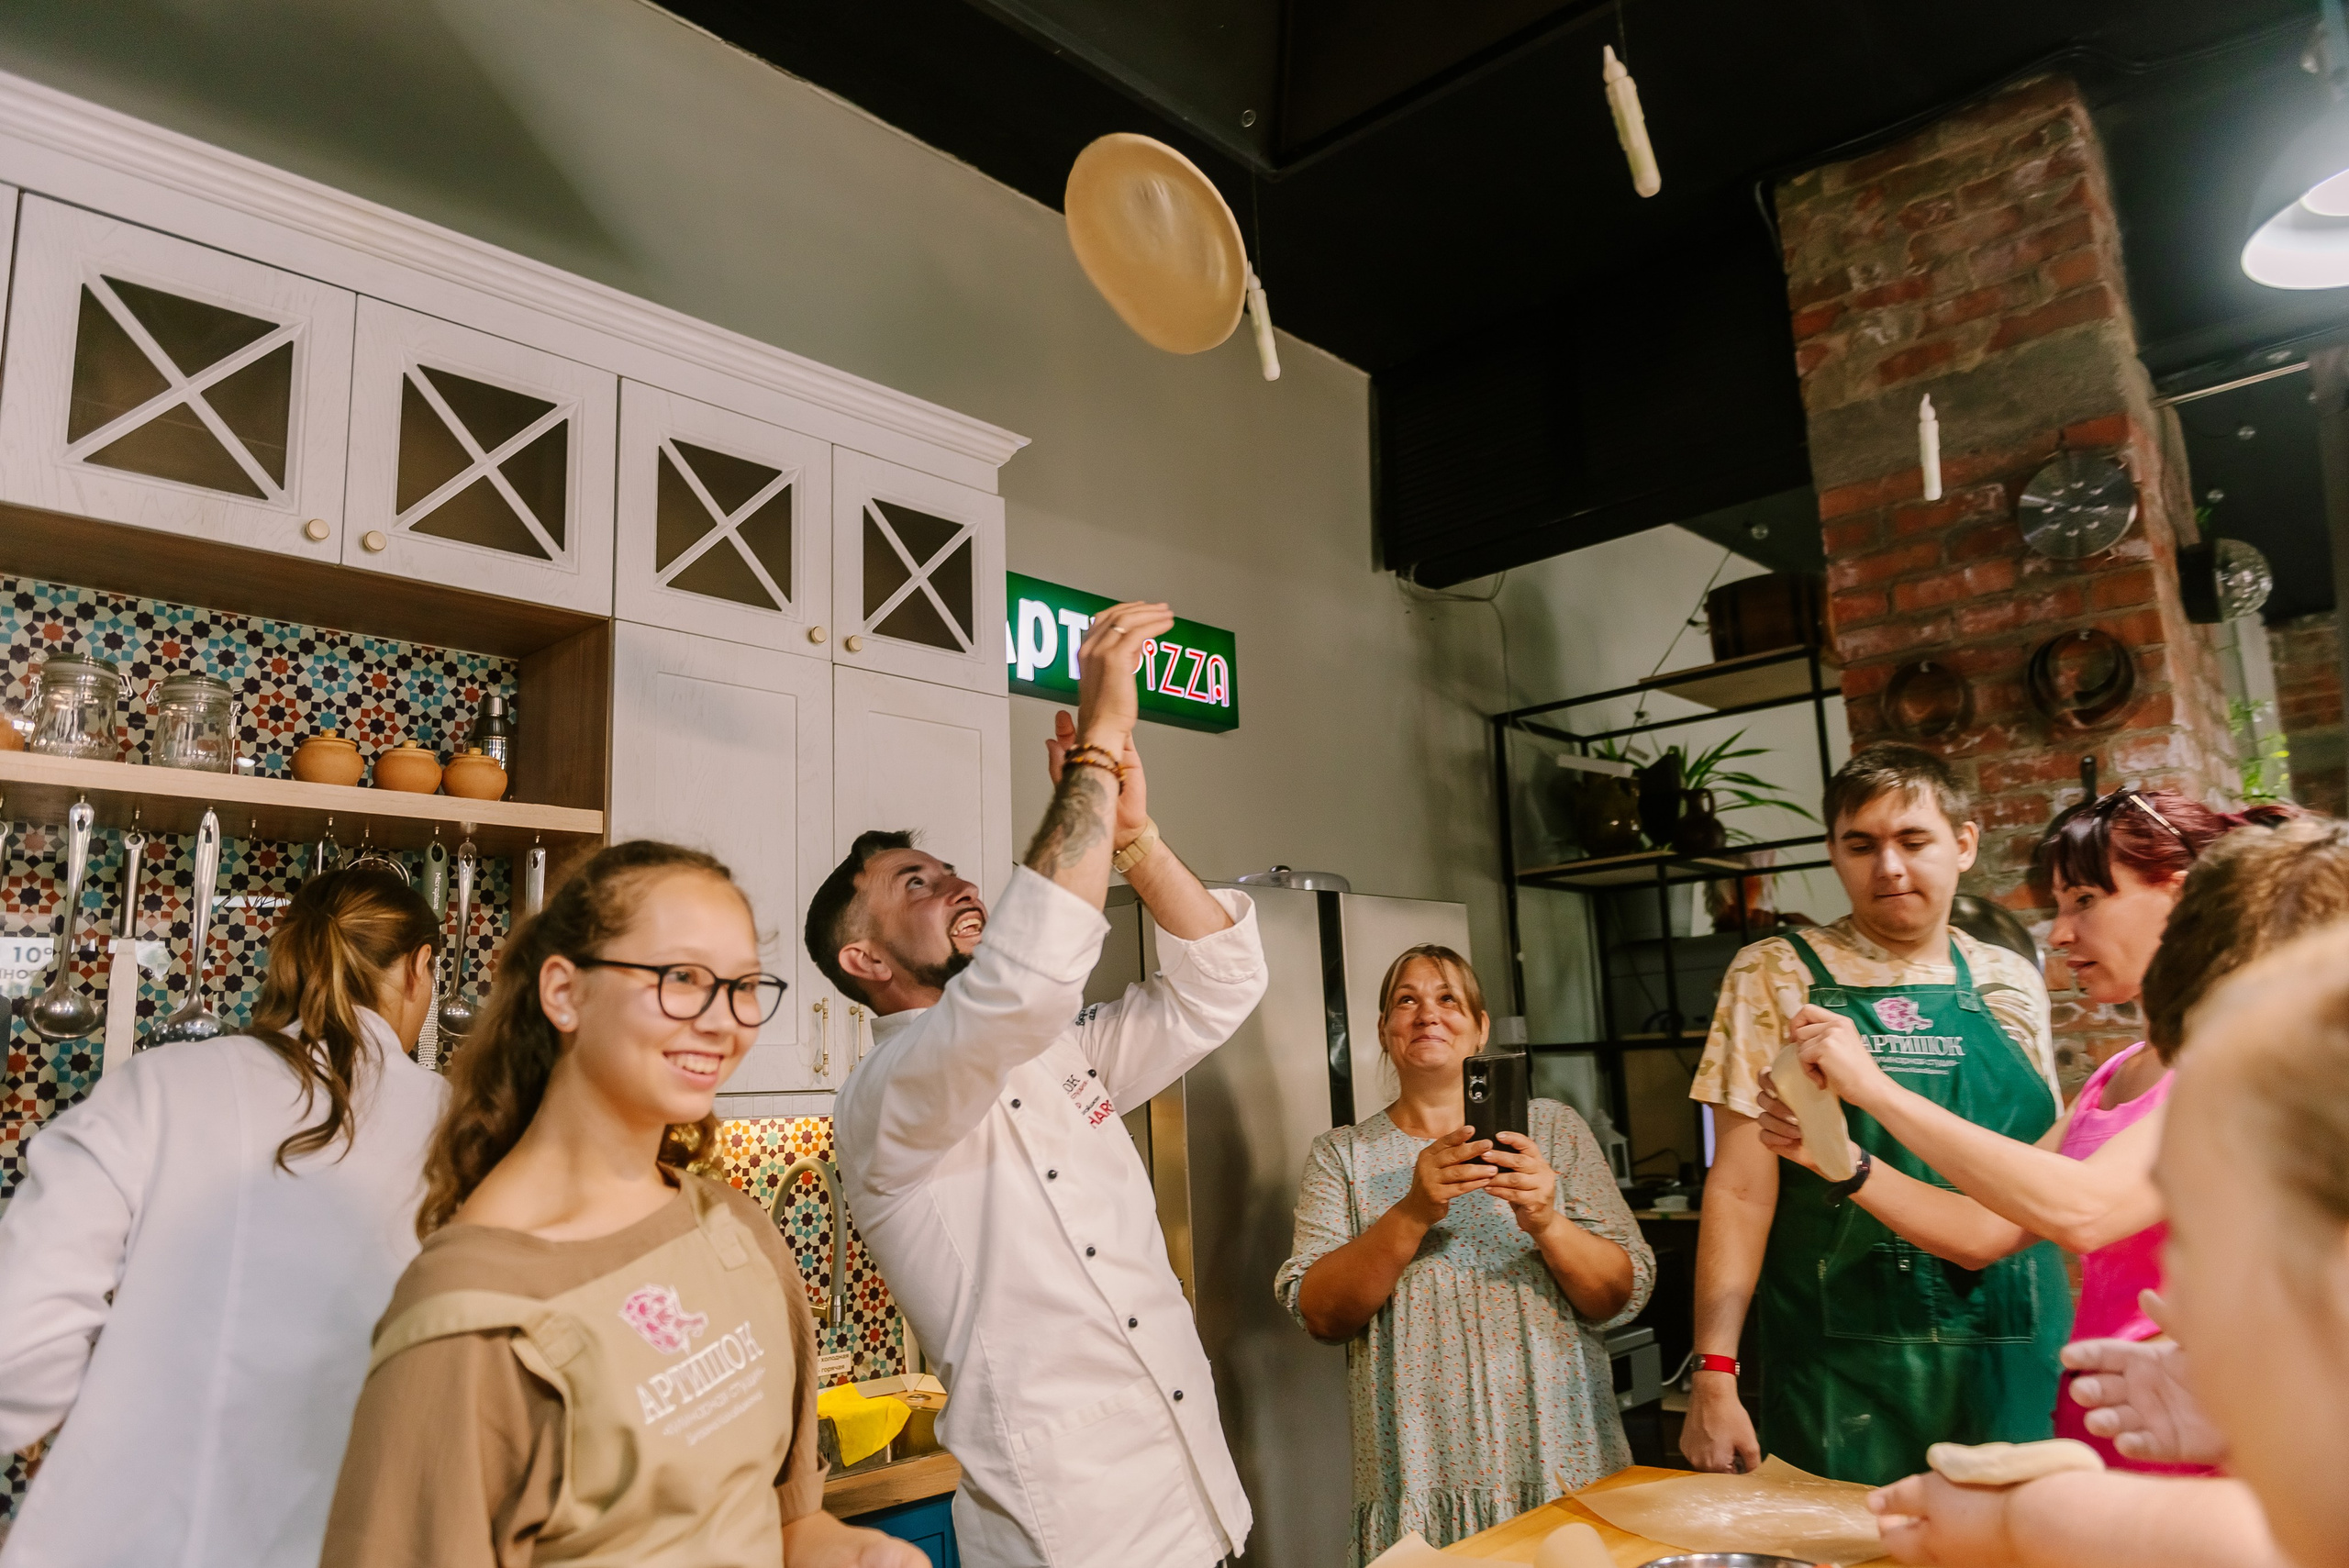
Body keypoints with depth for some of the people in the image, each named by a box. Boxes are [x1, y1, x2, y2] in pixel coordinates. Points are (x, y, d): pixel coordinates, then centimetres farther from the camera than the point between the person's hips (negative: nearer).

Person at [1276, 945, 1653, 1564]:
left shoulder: (1554, 1129, 3)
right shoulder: (1340, 1155, 2)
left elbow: (1622, 1299, -1)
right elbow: (1321, 1316, -9)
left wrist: (1548, 1223, -21)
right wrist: (1412, 1214, -23)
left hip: (1563, 1465, 1)